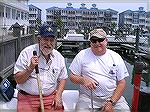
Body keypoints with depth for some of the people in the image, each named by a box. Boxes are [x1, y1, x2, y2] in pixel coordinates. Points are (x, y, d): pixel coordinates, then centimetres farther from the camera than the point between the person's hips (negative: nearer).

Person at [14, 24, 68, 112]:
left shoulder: (58, 57, 5)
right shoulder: (27, 53, -6)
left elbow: (63, 78, 13)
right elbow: (18, 80, -7)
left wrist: (58, 95, 0)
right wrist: (30, 68, -22)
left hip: (51, 96, 3)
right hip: (28, 97, -2)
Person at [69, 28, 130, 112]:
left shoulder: (116, 57, 3)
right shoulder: (82, 55, 1)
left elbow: (121, 83, 3)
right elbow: (72, 77, 5)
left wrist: (112, 102, -8)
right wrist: (83, 80, -17)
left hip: (113, 96, 1)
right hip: (88, 98, -1)